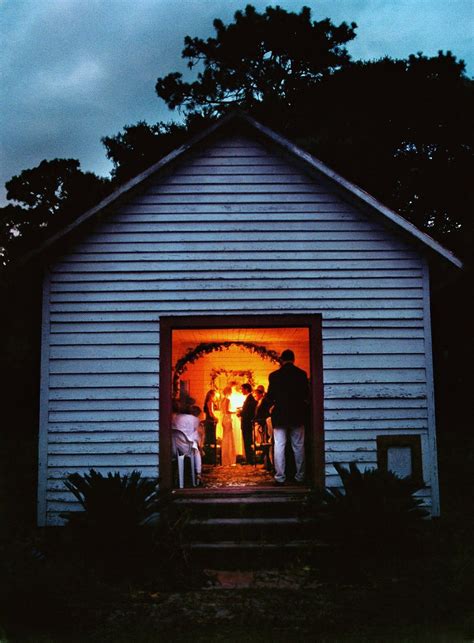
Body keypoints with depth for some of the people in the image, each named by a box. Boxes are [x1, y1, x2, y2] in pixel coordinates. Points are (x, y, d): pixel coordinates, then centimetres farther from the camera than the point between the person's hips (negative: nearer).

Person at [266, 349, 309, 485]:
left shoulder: (274, 375, -4)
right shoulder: (302, 374, -2)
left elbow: (270, 397, -1)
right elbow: (306, 395, 5)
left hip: (280, 415, -1)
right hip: (297, 415, 1)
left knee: (279, 446, 2)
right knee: (298, 446, 8)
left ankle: (280, 477, 0)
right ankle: (300, 476, 9)